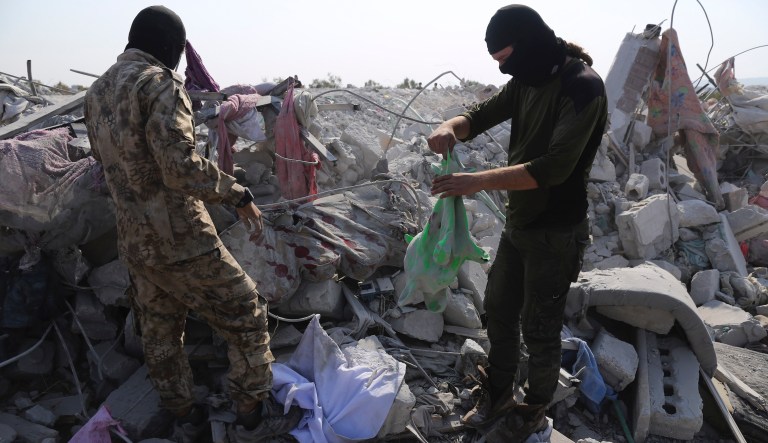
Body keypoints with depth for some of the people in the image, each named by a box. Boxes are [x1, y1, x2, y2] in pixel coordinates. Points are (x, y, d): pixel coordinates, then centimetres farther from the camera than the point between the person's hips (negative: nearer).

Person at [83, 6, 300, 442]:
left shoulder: (97, 92, 8)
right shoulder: (160, 84, -17)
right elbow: (181, 168, -27)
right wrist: (240, 195, -19)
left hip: (135, 242, 9)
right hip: (181, 240, -8)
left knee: (160, 332, 19)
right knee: (246, 315, 6)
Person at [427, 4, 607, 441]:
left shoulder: (583, 85, -20)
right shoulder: (527, 81, 5)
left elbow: (555, 167, -30)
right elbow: (481, 114, 11)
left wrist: (477, 181, -32)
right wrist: (452, 126, -13)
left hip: (556, 234, -8)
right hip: (518, 225, 8)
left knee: (539, 329, 7)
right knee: (499, 310, 18)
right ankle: (499, 396, 38)